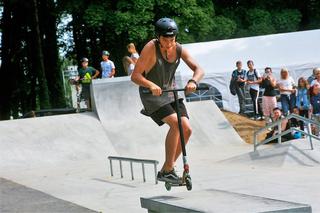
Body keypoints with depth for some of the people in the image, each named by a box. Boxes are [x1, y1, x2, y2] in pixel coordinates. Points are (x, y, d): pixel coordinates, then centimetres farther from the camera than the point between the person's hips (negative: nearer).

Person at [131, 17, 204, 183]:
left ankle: (166, 169, 7)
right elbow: (135, 76, -23)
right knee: (175, 123, -25)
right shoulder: (151, 48, -21)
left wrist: (193, 81, -32)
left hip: (170, 93, 6)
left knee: (187, 129, -7)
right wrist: (151, 85, -42)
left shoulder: (179, 49, -6)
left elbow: (198, 69, -9)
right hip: (152, 95, -6)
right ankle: (167, 170, -19)